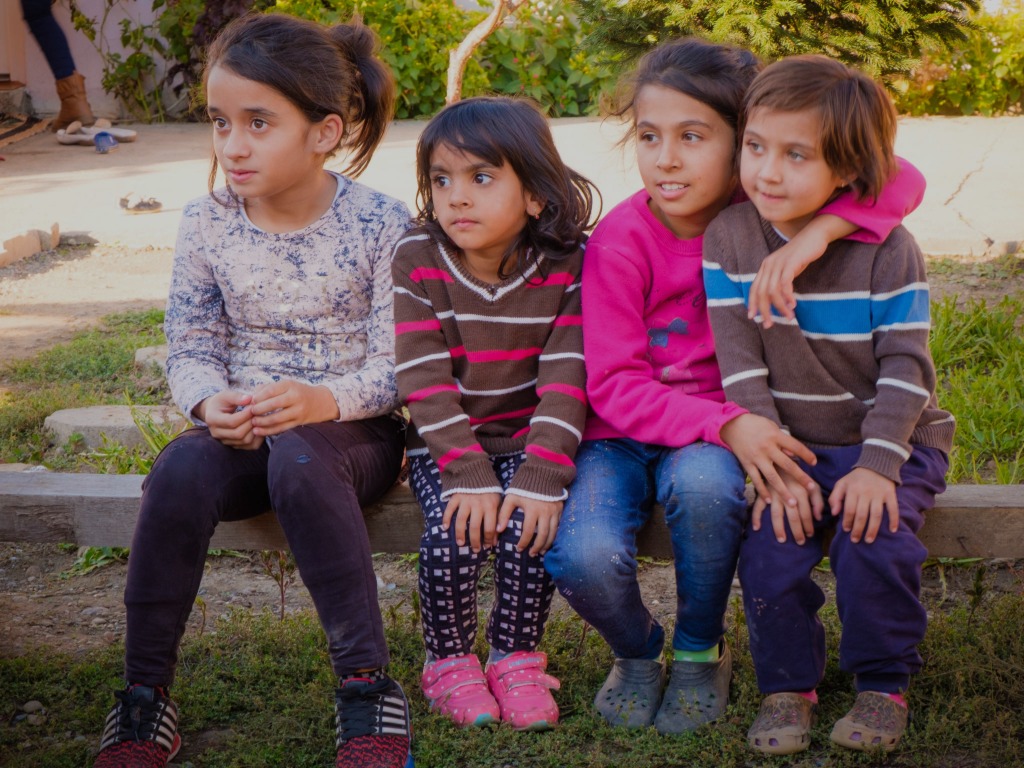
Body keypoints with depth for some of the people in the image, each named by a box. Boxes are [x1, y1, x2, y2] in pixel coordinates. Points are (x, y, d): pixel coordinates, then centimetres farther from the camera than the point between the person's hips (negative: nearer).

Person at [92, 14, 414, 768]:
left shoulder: (381, 224, -9)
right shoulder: (207, 223, 0)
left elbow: (399, 364, -10)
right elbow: (190, 346, 4)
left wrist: (326, 401, -29)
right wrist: (211, 402, -19)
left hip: (351, 428, -3)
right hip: (241, 427, 3)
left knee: (299, 461, -38)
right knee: (181, 470, -31)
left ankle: (369, 684, -29)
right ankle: (145, 695, -18)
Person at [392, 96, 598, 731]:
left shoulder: (568, 263, -11)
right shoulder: (417, 262, -11)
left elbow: (565, 380, -16)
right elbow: (425, 382, -15)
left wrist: (542, 478, -26)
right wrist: (469, 474, -24)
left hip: (529, 438, 0)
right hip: (445, 444, 0)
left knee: (531, 522, -25)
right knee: (455, 530, -24)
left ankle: (516, 658, 0)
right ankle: (450, 663, 1)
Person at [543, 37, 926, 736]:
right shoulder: (621, 240, -14)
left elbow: (899, 180, -14)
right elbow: (615, 386, -16)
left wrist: (816, 232, -31)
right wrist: (728, 423, -30)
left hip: (717, 431, 1)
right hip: (622, 432, -1)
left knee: (704, 483, -35)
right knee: (582, 558, -29)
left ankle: (701, 650, -5)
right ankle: (638, 649, 8)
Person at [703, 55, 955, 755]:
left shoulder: (888, 250, -11)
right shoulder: (728, 238, -6)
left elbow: (905, 369, -12)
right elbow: (741, 366, -10)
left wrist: (877, 465, -24)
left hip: (892, 441, -2)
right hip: (790, 447, 2)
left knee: (873, 541, -25)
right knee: (770, 549, -20)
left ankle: (884, 684, 0)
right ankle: (788, 684, 5)